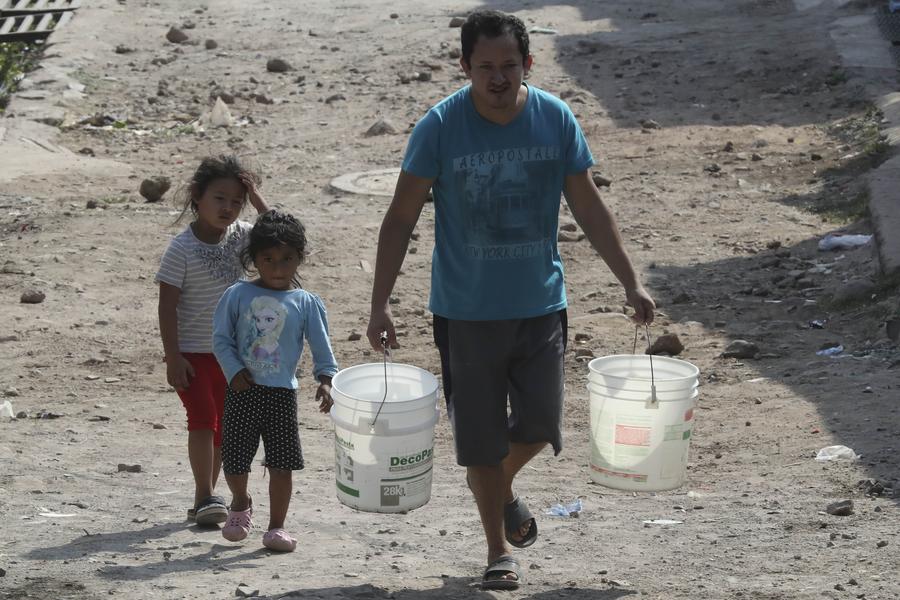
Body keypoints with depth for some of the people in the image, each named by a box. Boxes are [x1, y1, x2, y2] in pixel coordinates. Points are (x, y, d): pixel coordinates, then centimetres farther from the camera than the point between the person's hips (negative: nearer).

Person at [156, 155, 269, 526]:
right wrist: (172, 358, -19)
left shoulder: (239, 236, 1)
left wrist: (257, 200, -11)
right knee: (203, 416, -17)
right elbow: (167, 305, -15)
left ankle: (206, 498, 20)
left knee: (222, 424, 10)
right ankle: (204, 496, -16)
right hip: (191, 352, -6)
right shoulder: (182, 249, -15)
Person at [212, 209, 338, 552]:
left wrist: (325, 381, -10)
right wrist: (235, 370, -11)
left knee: (282, 464, 0)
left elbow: (321, 347, 4)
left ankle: (276, 527, 13)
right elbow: (221, 338, 1)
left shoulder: (306, 303, 2)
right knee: (234, 461, 6)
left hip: (282, 393, 0)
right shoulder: (238, 295, -1)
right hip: (242, 390, 0)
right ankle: (240, 503, 37)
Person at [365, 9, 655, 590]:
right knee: (480, 434, 4)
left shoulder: (556, 119, -5)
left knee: (539, 423, 5)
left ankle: (504, 490, 38)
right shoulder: (441, 126, -12)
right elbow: (402, 218, -8)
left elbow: (589, 207, 5)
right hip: (465, 309, -2)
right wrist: (381, 302, -14)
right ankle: (498, 548, 22)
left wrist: (631, 281, 2)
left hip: (541, 303, 2)